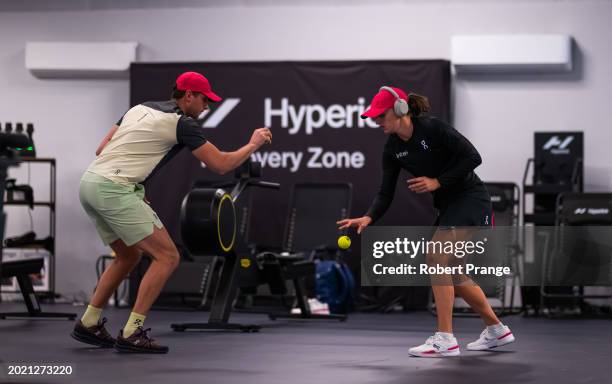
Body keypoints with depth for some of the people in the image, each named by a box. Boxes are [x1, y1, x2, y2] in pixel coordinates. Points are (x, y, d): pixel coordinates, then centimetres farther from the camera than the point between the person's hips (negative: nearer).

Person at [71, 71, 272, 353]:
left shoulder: (140, 108, 21)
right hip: (114, 189, -9)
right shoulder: (182, 123, -2)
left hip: (89, 182, 9)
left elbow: (101, 150, 22)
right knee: (167, 256, -5)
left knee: (129, 256, 24)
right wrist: (253, 144, 14)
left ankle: (88, 324, 24)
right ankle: (131, 333, -9)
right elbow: (220, 165, -1)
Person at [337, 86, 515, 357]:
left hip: (470, 200, -8)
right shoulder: (392, 149, 1)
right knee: (453, 275, 13)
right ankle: (497, 330, 32)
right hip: (448, 205, 9)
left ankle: (445, 340, -19)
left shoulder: (433, 128, -20)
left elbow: (473, 157, -20)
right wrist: (368, 218, -16)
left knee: (436, 257, -21)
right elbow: (386, 194, 1)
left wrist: (437, 181, -21)